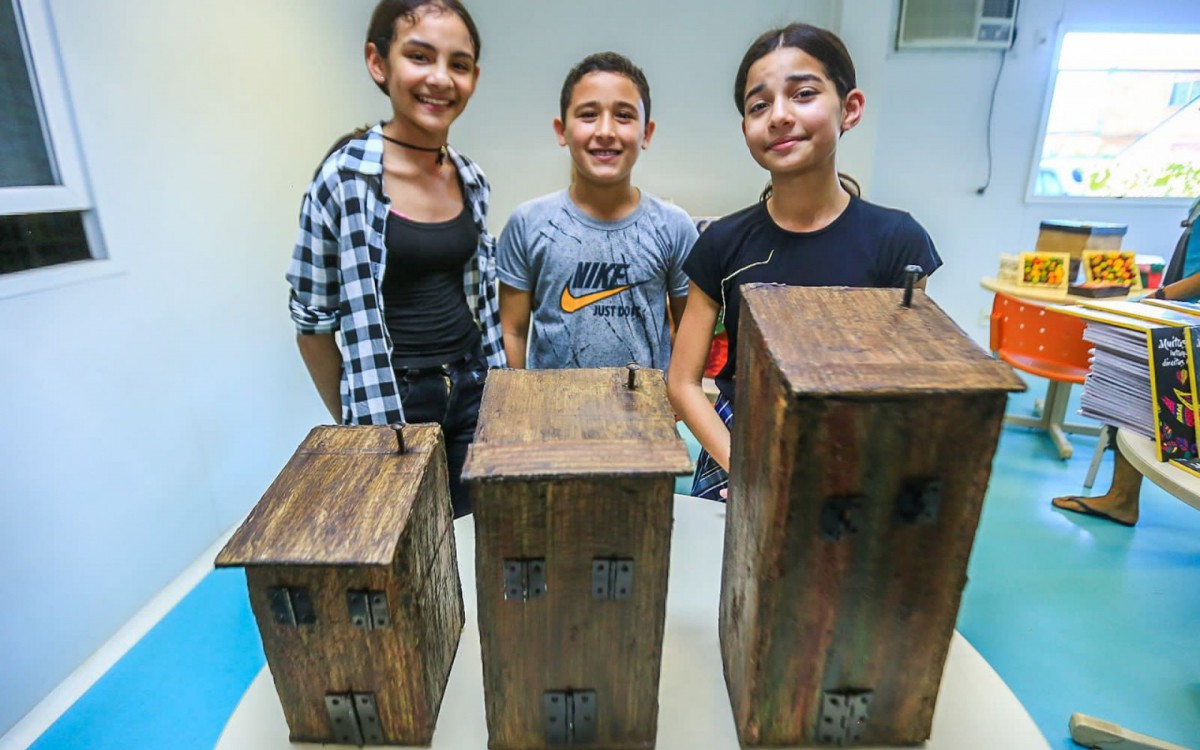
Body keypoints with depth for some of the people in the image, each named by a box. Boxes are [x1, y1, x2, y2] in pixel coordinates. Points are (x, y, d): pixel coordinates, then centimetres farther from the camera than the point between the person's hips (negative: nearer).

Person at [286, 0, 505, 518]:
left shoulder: (471, 180, 2)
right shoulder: (344, 180, -14)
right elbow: (314, 324, -7)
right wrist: (354, 424, -1)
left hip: (472, 391, 5)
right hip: (393, 402, -4)